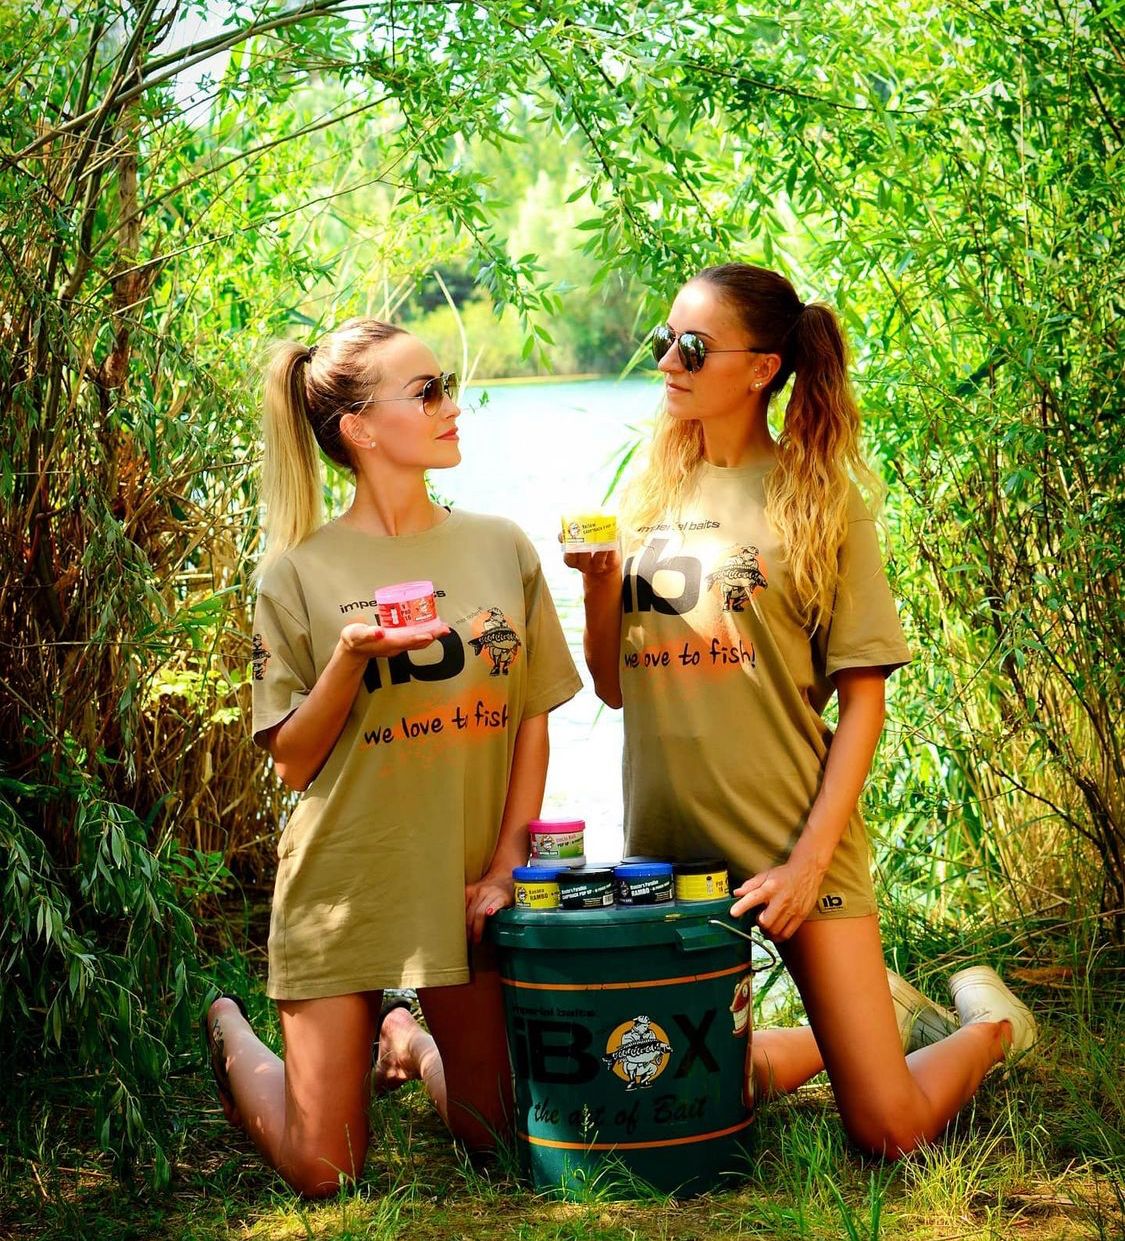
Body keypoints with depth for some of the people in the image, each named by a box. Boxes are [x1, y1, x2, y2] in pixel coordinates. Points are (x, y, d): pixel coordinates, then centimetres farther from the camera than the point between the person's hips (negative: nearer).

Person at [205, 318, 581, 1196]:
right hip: (344, 884, -3)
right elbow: (293, 761, -5)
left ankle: (406, 1038, 38)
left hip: (464, 884, 3)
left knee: (495, 1137, 10)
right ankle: (233, 1039, 30)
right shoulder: (300, 572, -7)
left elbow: (533, 719, 6)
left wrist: (505, 866, -1)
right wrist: (350, 659, -22)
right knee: (324, 1172, 2)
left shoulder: (502, 548, 2)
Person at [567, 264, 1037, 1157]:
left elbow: (863, 702, -6)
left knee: (889, 1131, -6)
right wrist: (598, 585, -8)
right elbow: (615, 689, 10)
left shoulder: (820, 500, -4)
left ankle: (987, 1023, 26)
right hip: (668, 844, 5)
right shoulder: (651, 496, 8)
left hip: (793, 842, -4)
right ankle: (882, 1013, 35)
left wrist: (809, 861, -14)